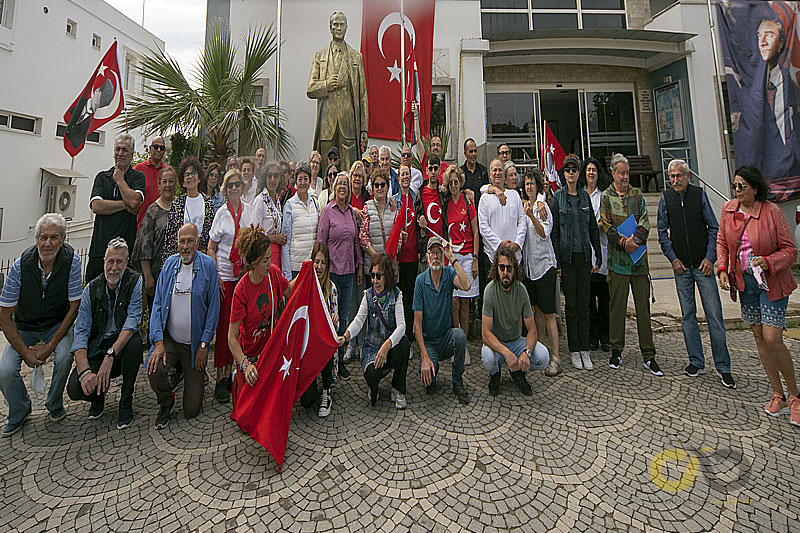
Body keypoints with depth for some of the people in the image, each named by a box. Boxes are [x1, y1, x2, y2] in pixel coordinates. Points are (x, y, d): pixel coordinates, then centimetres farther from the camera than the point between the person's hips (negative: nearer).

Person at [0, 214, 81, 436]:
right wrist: (25, 352, -15)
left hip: (57, 325, -1)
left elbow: (74, 307, -13)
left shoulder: (71, 260, -20)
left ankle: (55, 405, 3)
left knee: (65, 358, -27)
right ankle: (20, 410, 16)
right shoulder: (21, 265, -18)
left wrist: (50, 345, -17)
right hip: (23, 328, 1)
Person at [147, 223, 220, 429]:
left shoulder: (208, 265, -9)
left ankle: (198, 374, 36)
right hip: (169, 338, 3)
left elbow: (213, 307, -8)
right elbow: (158, 304, 0)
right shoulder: (169, 264, 0)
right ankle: (166, 403, 9)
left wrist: (204, 344, -10)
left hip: (196, 343, -2)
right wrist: (158, 341, -12)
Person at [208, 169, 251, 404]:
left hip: (244, 273, 3)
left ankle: (229, 372, 19)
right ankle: (220, 378, 8)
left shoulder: (248, 210, 7)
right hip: (225, 274, -3)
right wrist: (215, 276, -8)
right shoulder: (221, 213, -1)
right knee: (223, 324, -1)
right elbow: (211, 248, 1)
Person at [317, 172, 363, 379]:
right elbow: (321, 241, -5)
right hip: (332, 269, -4)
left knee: (343, 316, 10)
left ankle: (340, 359, 21)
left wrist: (359, 265, 13)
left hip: (349, 270, 5)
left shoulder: (352, 212, 12)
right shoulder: (327, 210, -3)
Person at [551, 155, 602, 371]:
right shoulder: (558, 197, 0)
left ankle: (585, 349, 14)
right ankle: (574, 350, 12)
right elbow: (554, 230, -3)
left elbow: (593, 228, 11)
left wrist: (598, 256, 6)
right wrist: (556, 260, -8)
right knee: (571, 303, 3)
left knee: (584, 303, 5)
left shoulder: (585, 196, 9)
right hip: (567, 255, -3)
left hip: (584, 255, 3)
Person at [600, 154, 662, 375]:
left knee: (643, 306, 4)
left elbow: (644, 222, 5)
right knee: (617, 305, 2)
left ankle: (649, 355, 11)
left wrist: (635, 240, -13)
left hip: (638, 257, 3)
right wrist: (623, 241, -17)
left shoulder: (637, 194, 14)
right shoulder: (606, 197, 7)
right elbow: (607, 225, -3)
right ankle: (616, 351, 14)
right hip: (617, 258, -2)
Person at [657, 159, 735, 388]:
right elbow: (662, 232, 7)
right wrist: (672, 258, -3)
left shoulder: (699, 194, 2)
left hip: (703, 264, -1)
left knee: (714, 314, -2)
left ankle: (723, 367, 8)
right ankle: (696, 362, 17)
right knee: (687, 314, 6)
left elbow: (714, 228, 4)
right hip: (681, 266, 1)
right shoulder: (666, 198, 4)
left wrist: (710, 257, -5)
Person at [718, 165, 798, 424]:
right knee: (759, 337, 9)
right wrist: (722, 269, -3)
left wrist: (768, 262, -27)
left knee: (772, 339, -9)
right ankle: (778, 394, 22)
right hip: (744, 280, 4)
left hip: (771, 281, -4)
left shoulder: (771, 211, -12)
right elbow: (721, 241, 10)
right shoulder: (728, 209, 1)